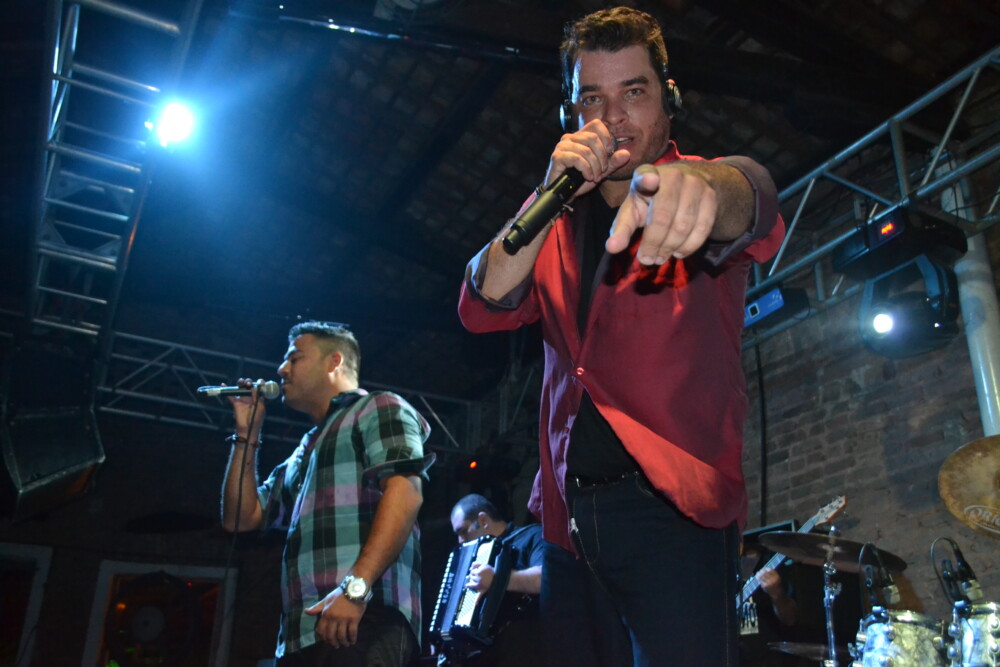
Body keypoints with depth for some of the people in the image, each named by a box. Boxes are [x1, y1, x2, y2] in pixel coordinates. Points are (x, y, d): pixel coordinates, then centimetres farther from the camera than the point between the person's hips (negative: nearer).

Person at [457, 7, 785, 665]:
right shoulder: (557, 223, 15)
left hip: (673, 502, -4)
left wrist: (703, 185, -48)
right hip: (570, 511, 4)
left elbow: (750, 201, -23)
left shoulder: (700, 197, 2)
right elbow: (483, 308, 1)